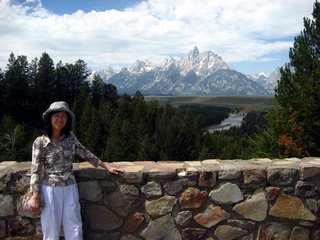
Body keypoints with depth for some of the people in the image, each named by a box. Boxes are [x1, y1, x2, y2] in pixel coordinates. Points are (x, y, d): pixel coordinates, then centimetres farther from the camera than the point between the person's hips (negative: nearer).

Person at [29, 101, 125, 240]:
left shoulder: (70, 137, 1)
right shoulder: (40, 142, -9)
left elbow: (85, 154, 10)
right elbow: (35, 170, -8)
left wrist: (107, 167, 8)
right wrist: (35, 196, -12)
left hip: (70, 188, 3)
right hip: (51, 189, -3)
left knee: (74, 228, 9)